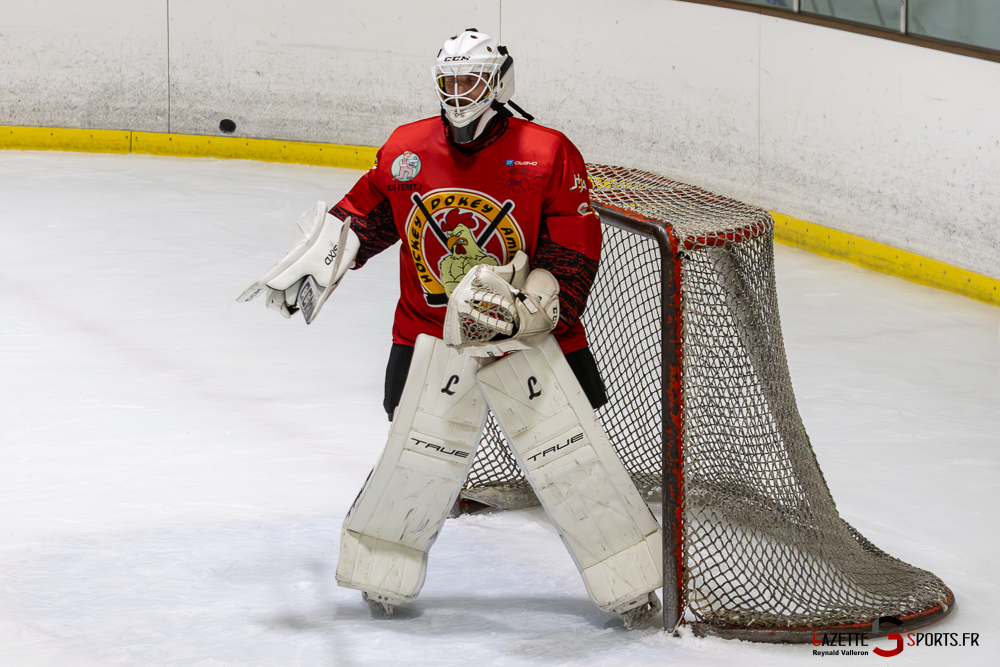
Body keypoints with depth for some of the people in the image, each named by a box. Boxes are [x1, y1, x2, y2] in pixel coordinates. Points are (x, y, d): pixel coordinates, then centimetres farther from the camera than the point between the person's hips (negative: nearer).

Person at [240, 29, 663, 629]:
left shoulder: (549, 156, -10)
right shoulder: (407, 151, 2)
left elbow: (575, 256, -11)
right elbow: (362, 216, 16)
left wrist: (520, 306, -22)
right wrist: (314, 263, 3)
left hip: (528, 334, -2)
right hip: (433, 336, 2)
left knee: (569, 454, -5)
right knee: (420, 455, -2)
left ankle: (631, 580, 4)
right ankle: (382, 569, 18)